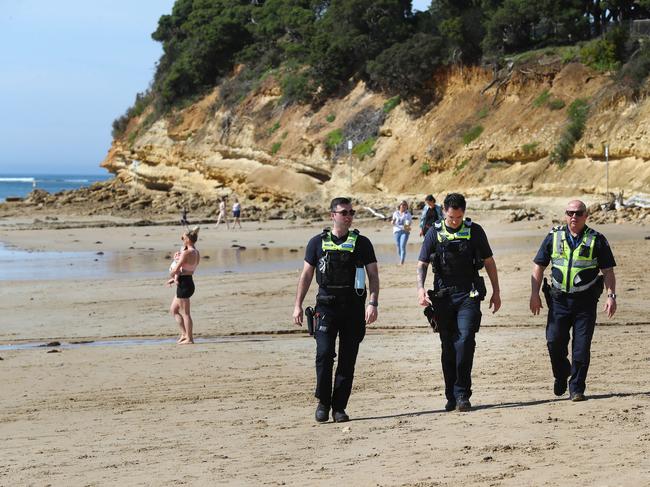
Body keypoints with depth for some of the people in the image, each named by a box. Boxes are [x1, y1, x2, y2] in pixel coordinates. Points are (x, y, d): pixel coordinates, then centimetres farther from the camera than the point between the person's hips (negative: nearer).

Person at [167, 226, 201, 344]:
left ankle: (189, 338, 5)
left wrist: (171, 275, 2)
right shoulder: (196, 253, 10)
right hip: (188, 282, 9)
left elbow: (175, 270, -19)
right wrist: (175, 278, 13)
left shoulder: (186, 253, -18)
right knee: (173, 310, 18)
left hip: (184, 284, -9)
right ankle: (184, 334, 18)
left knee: (185, 313, 0)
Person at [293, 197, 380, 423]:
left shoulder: (361, 243, 6)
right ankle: (323, 402, 1)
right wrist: (298, 305, 3)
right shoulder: (318, 243, 6)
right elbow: (306, 275, 9)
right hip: (326, 306, -1)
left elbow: (373, 275, 4)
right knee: (324, 353, -13)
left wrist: (373, 303, -9)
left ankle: (339, 407, 10)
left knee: (347, 359, 2)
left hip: (354, 307, 1)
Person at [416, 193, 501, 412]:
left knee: (465, 340, -15)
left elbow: (489, 262, 10)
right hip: (443, 296, 1)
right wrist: (420, 289, -14)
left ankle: (462, 395, -11)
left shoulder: (474, 231, 3)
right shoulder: (434, 233, 3)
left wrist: (496, 292, 9)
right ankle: (451, 396, 15)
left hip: (468, 295, -1)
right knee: (448, 347, 6)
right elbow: (422, 264, 2)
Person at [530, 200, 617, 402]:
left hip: (585, 301, -1)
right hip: (559, 299, 1)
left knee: (582, 347, -3)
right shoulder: (554, 237, 6)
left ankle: (577, 389, 7)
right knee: (554, 342, -4)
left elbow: (608, 271, 5)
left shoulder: (597, 240, 3)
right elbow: (538, 266, 9)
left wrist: (611, 296, -7)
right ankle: (561, 375, 23)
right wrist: (534, 294, 1)